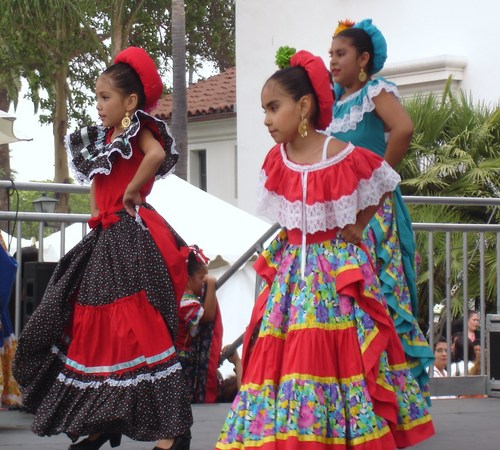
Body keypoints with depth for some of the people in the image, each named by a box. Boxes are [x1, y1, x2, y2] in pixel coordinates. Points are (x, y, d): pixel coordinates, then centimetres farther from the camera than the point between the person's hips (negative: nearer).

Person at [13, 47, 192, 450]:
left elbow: (157, 154, -29)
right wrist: (97, 214, 8)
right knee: (99, 327, 12)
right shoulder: (106, 138, 16)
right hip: (106, 240, 10)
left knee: (138, 330, -12)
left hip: (133, 237, -10)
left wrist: (133, 191, -18)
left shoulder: (138, 130, -8)